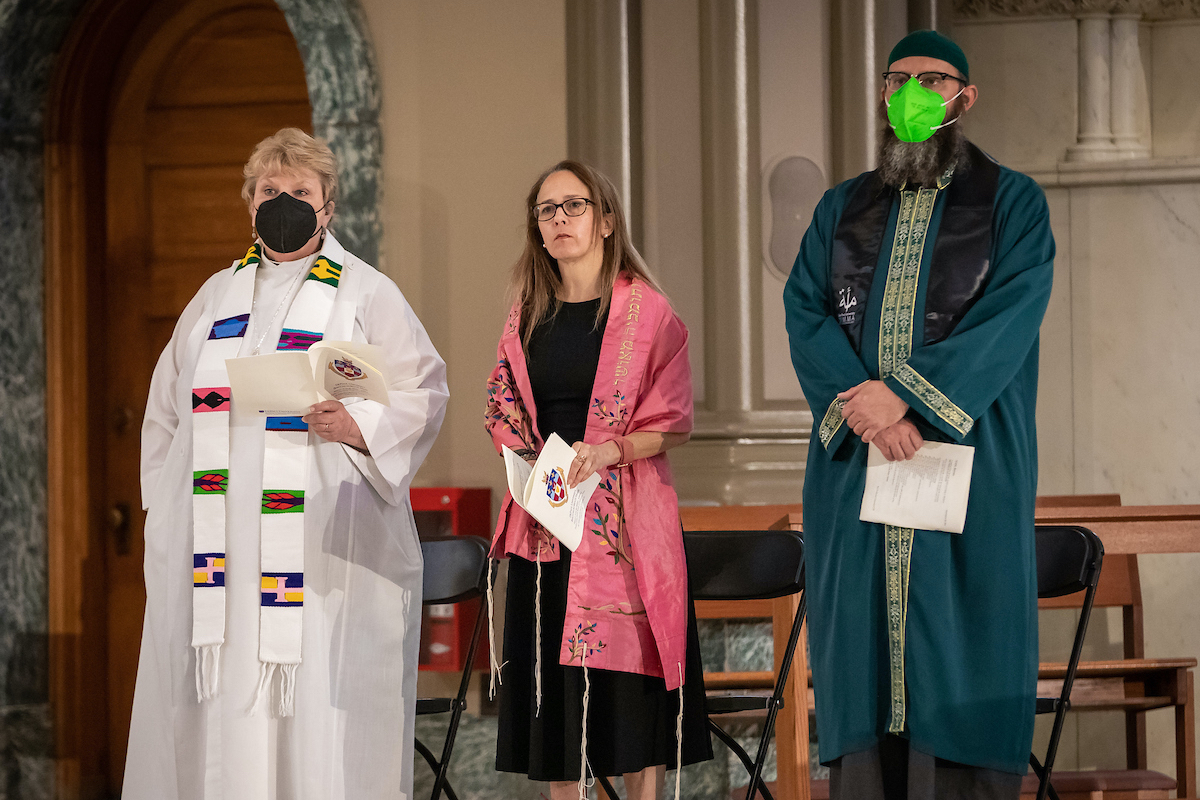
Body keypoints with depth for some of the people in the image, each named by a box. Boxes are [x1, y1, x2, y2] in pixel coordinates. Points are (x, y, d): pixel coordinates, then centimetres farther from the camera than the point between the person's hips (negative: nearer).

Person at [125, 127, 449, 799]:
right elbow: (168, 404, 23)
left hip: (322, 540, -4)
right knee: (220, 698, 0)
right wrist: (168, 501, 13)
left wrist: (357, 425, -19)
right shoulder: (218, 295, 19)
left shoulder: (367, 294, 6)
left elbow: (422, 395, -1)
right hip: (218, 535, 4)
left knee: (313, 688, -9)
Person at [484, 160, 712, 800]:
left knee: (628, 667, -5)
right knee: (551, 678, 3)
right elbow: (505, 412, 15)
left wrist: (609, 450, -19)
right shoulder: (528, 315, 12)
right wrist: (528, 462, -4)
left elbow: (672, 424, -3)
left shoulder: (646, 310, -2)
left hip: (622, 518, -4)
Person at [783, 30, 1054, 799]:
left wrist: (905, 390, -19)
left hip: (968, 456, -3)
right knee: (861, 642, 0)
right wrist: (861, 403, -15)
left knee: (960, 647, -5)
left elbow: (1010, 316, -8)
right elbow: (805, 312, 4)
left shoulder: (1012, 202, 6)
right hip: (854, 465, 3)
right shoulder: (843, 208, 16)